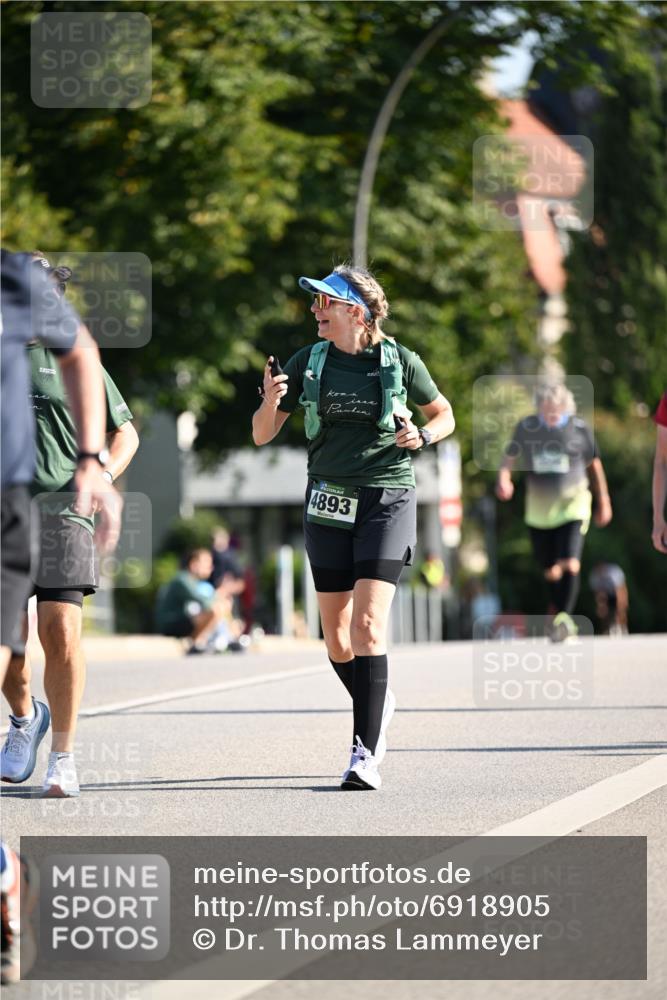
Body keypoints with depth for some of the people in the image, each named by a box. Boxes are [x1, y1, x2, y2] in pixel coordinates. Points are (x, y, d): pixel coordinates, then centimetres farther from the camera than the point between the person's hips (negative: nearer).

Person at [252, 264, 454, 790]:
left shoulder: (400, 361, -2)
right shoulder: (309, 361, 5)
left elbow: (445, 415, 13)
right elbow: (263, 435, 7)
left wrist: (422, 436, -8)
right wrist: (270, 402, -14)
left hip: (387, 500, -4)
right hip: (329, 504, 4)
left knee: (368, 625, -16)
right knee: (337, 640, 6)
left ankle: (367, 755, -17)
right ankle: (379, 706, 35)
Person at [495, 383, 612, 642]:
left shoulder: (579, 429, -4)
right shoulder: (526, 428, -1)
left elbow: (594, 465, 8)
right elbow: (510, 457, 9)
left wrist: (603, 502, 14)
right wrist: (504, 478, -13)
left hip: (572, 507, -2)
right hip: (538, 511, 2)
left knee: (570, 566, -21)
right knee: (550, 572, 11)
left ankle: (563, 616, -10)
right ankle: (564, 622, 30)